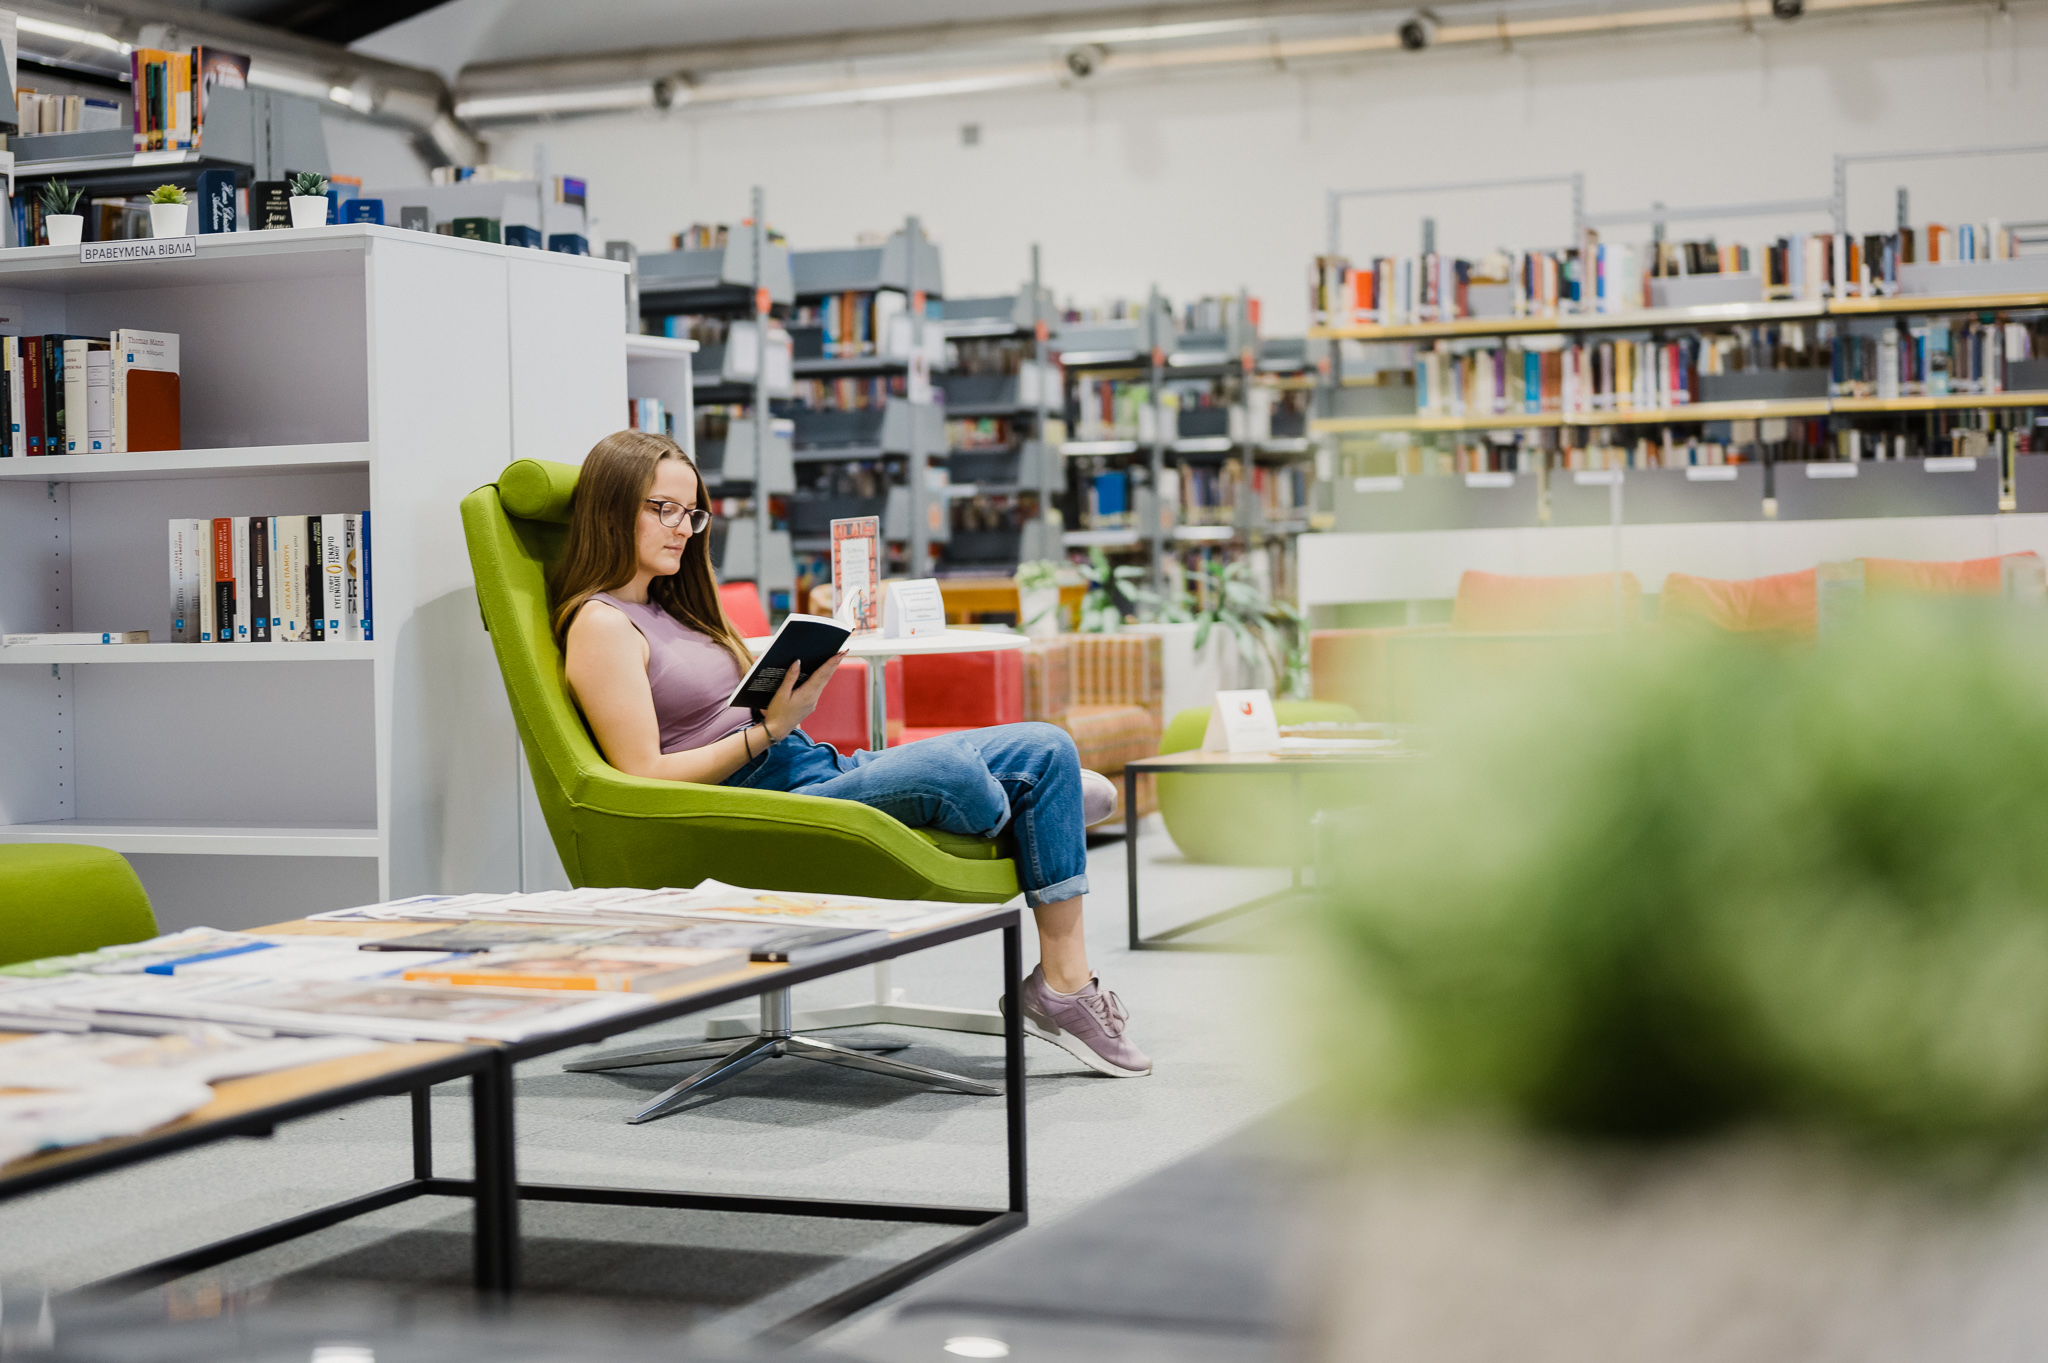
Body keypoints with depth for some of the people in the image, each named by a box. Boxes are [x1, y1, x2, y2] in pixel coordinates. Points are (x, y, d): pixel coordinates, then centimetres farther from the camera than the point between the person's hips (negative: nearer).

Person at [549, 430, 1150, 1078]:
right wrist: (769, 729, -16)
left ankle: (1065, 985, -7)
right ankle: (1022, 818, 5)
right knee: (946, 768, -36)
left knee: (1045, 748, -5)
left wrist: (790, 696, 3)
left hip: (816, 770, 10)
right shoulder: (602, 625, -5)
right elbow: (645, 779, -14)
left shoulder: (667, 607, 23)